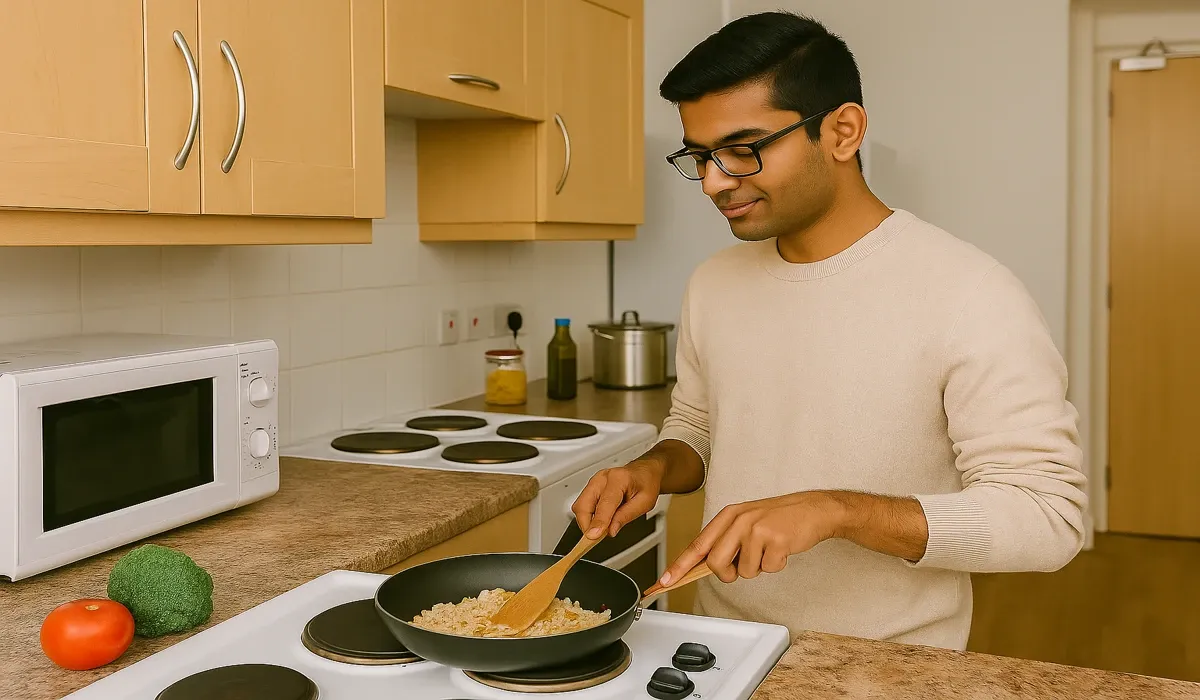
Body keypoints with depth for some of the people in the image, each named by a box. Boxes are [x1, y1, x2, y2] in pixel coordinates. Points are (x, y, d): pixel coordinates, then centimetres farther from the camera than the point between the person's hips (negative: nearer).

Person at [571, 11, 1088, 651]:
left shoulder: (968, 296, -20)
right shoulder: (712, 284, -1)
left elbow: (1046, 514, -21)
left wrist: (835, 510, -31)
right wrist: (656, 469, -10)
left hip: (886, 670, -5)